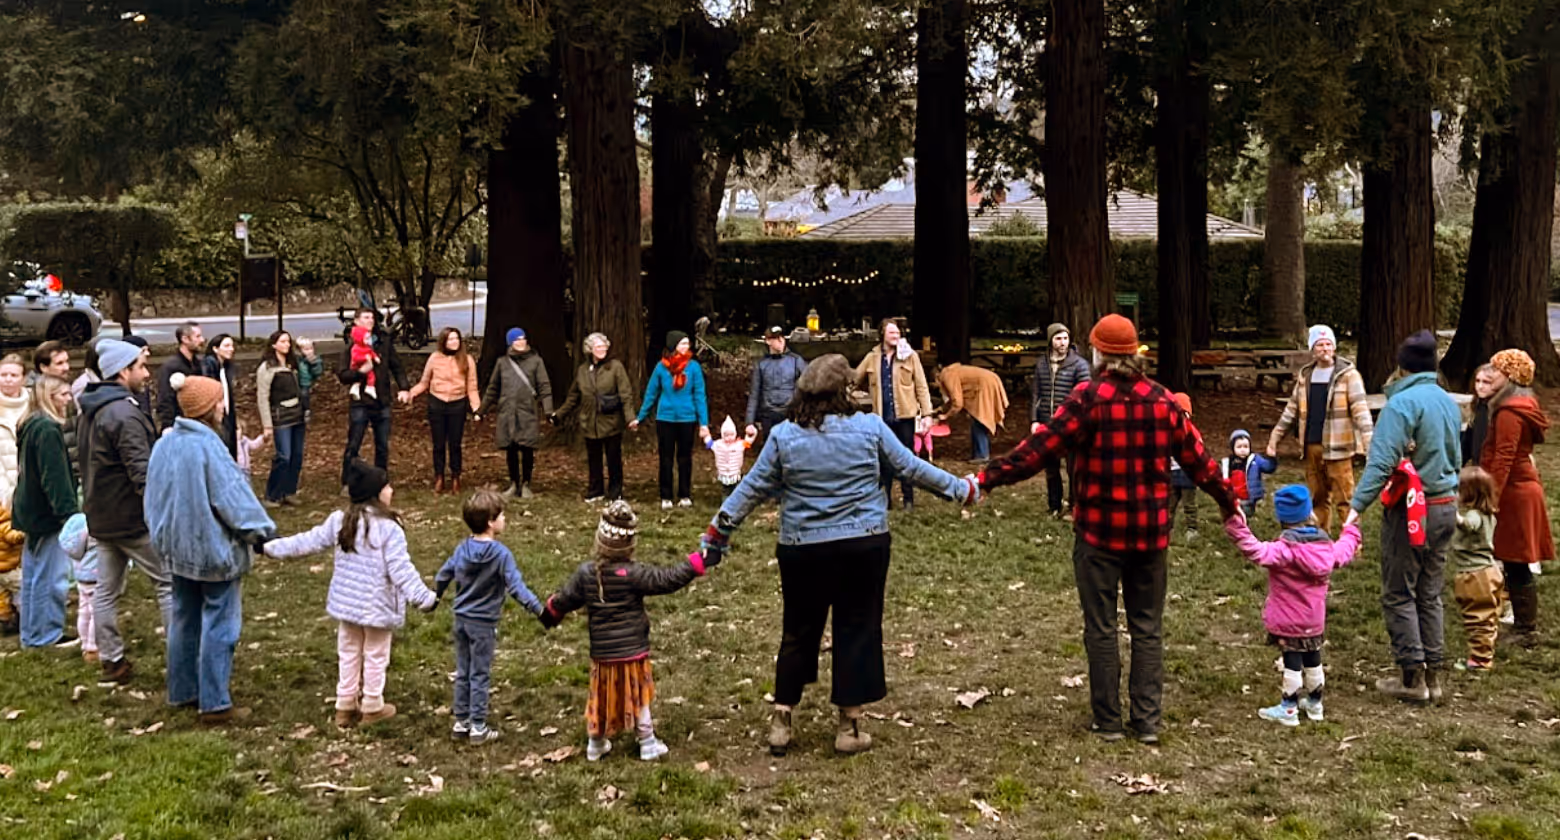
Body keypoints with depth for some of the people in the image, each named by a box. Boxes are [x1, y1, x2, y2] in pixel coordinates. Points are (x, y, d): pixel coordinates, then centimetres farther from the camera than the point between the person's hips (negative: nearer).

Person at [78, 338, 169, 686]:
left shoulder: (90, 412, 10)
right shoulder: (124, 414, -21)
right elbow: (143, 474, -25)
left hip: (100, 517, 9)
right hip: (133, 518, -9)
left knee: (106, 589, 12)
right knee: (170, 581, 1)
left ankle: (112, 661, 19)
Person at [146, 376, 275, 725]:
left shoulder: (164, 445, 1)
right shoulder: (208, 447, -23)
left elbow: (154, 499, 11)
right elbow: (234, 496, -22)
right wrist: (264, 531, -11)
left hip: (177, 549, 8)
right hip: (214, 550, -8)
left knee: (184, 619, 19)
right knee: (219, 624, 0)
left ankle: (182, 691, 29)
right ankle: (214, 703, 3)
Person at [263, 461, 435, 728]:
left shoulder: (339, 521, -2)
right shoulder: (389, 529, -20)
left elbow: (309, 542, 7)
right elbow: (401, 569, -23)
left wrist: (273, 546, 20)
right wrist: (423, 596, -22)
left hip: (346, 603, 6)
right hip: (377, 606, -5)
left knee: (348, 654, 18)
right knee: (375, 656, 10)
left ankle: (345, 706, 27)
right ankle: (372, 708, 21)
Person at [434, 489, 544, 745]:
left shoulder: (462, 549, 1)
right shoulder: (501, 554, -18)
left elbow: (442, 576, 11)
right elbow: (516, 587, -22)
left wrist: (435, 596, 29)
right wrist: (538, 609, -21)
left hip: (461, 619, 6)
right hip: (484, 623, -6)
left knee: (463, 673, 15)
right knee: (480, 676, 4)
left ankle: (461, 722, 23)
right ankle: (478, 727, 9)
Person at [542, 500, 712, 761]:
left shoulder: (585, 573, -6)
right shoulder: (633, 574, -20)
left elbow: (564, 599, 4)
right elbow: (667, 579, -21)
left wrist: (549, 613, 24)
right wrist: (697, 564, -16)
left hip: (601, 652, 4)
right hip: (632, 651, -4)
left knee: (601, 697, 18)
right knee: (638, 696, 10)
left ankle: (596, 744, 29)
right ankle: (648, 744, 19)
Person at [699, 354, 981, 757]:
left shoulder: (784, 436, -4)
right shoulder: (870, 427, -6)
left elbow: (752, 489, 0)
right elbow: (911, 468, 4)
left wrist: (718, 531, 10)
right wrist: (960, 489, 18)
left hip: (802, 550, 1)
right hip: (863, 546, -1)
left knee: (798, 633, 15)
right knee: (857, 631, 10)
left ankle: (781, 721, 20)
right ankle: (849, 726, 15)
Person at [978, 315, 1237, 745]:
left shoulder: (1089, 398, -12)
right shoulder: (1162, 399, 1)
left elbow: (1040, 448, -17)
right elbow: (1196, 456, 8)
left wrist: (988, 478, -14)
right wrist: (1226, 499, 23)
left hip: (1099, 532, -4)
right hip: (1150, 532, 4)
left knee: (1101, 627, 6)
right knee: (1148, 627, 12)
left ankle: (1108, 720, 11)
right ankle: (1147, 720, 13)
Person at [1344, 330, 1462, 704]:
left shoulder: (1403, 402, -16)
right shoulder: (1448, 403, 9)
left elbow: (1381, 461, -23)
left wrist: (1358, 505, -24)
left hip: (1410, 511, -7)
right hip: (1445, 507, 7)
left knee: (1399, 596, 2)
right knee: (1430, 595, 15)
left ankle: (1413, 677, 4)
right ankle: (1432, 675, 18)